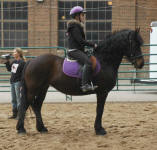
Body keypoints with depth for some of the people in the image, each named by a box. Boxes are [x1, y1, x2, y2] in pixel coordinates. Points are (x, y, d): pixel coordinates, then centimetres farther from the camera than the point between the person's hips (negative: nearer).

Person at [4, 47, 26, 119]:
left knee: (18, 99, -3)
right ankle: (14, 114, 20)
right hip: (12, 82, 8)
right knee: (13, 99, 13)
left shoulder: (22, 62, -12)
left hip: (18, 82, -8)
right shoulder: (13, 61, 10)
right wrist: (7, 62, 8)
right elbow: (9, 69, 20)